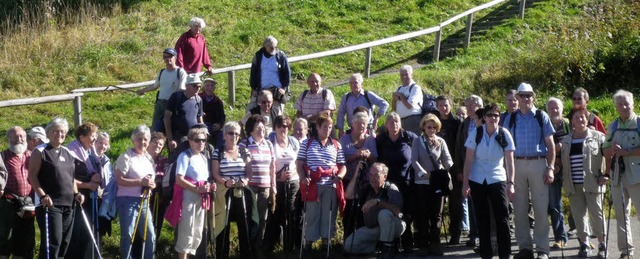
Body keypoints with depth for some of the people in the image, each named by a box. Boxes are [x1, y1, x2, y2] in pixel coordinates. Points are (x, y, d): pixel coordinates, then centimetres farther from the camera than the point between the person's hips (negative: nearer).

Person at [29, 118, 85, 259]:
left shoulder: (68, 153, 17)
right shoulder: (40, 152, -4)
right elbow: (32, 176, -10)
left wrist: (76, 193, 9)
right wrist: (43, 196, -20)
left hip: (68, 205, 7)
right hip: (49, 204, -7)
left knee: (64, 242, 11)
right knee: (53, 242, -14)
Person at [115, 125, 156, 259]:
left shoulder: (148, 158, 15)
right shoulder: (126, 157, -7)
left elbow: (152, 180, 22)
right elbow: (120, 180, -15)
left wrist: (151, 184, -2)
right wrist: (141, 182, -21)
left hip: (144, 201, 7)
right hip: (128, 200, -7)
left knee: (150, 235, 5)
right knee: (128, 236, -7)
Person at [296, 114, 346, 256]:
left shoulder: (336, 145, 11)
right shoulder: (307, 143, 6)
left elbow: (342, 166, 12)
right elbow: (299, 163, 4)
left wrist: (340, 175, -9)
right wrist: (303, 177, -13)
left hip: (331, 185, 2)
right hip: (312, 185, -2)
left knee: (329, 214, 2)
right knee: (311, 215, 0)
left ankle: (326, 242, 11)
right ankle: (308, 243, 5)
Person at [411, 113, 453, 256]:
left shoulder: (441, 142, 7)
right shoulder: (417, 141, 3)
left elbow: (447, 159, -1)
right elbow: (414, 160, -7)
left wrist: (449, 168, -24)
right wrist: (423, 173, -22)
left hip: (438, 182, 1)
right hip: (422, 182, -1)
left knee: (436, 214, 2)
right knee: (423, 214, 2)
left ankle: (435, 243, 6)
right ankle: (424, 244, 7)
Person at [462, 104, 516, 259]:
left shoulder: (504, 135, -5)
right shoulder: (476, 134, -5)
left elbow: (509, 161, -5)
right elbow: (468, 160, -3)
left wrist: (511, 183, -13)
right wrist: (465, 183, -6)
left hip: (498, 180, 0)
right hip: (477, 181, 1)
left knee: (502, 218, -7)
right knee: (482, 219, 5)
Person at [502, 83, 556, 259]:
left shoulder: (541, 117, 4)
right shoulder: (510, 119, 9)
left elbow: (550, 144, 4)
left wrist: (550, 168, -4)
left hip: (538, 163, -2)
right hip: (517, 164, 2)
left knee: (541, 208, -3)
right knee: (519, 208, 4)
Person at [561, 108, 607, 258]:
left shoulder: (598, 137, 4)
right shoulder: (565, 141, 16)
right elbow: (560, 160, 22)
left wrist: (605, 174, -12)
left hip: (592, 183, -4)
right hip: (573, 185, 4)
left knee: (596, 213, -5)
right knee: (579, 215, 2)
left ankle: (602, 244, 4)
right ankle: (584, 244, 10)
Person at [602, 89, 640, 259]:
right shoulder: (612, 127, 14)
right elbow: (605, 152, 17)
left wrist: (626, 152, -16)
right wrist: (612, 150, -4)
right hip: (618, 175, 5)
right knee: (621, 213, 9)